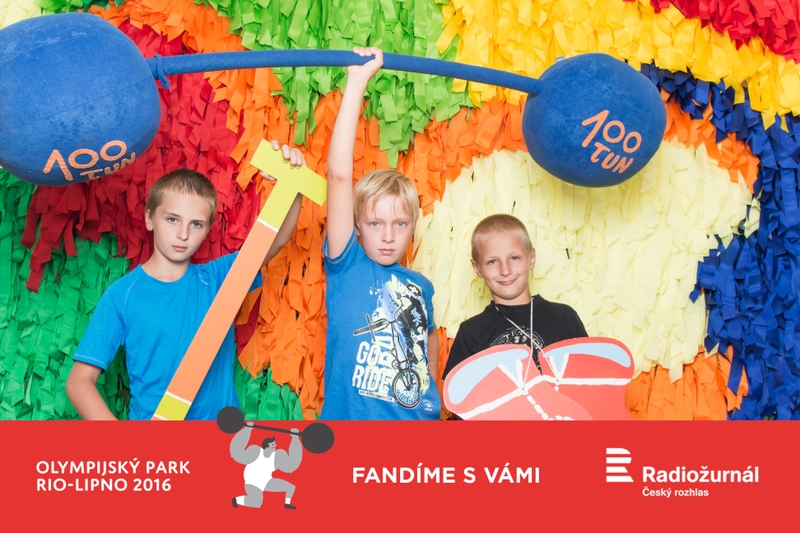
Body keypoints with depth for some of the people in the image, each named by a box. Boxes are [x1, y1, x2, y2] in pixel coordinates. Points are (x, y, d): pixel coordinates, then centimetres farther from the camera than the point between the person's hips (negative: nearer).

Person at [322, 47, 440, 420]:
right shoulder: (347, 267, -6)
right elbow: (339, 175, -16)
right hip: (350, 415, -3)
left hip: (419, 416, 4)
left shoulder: (421, 286, 5)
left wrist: (431, 387, 10)